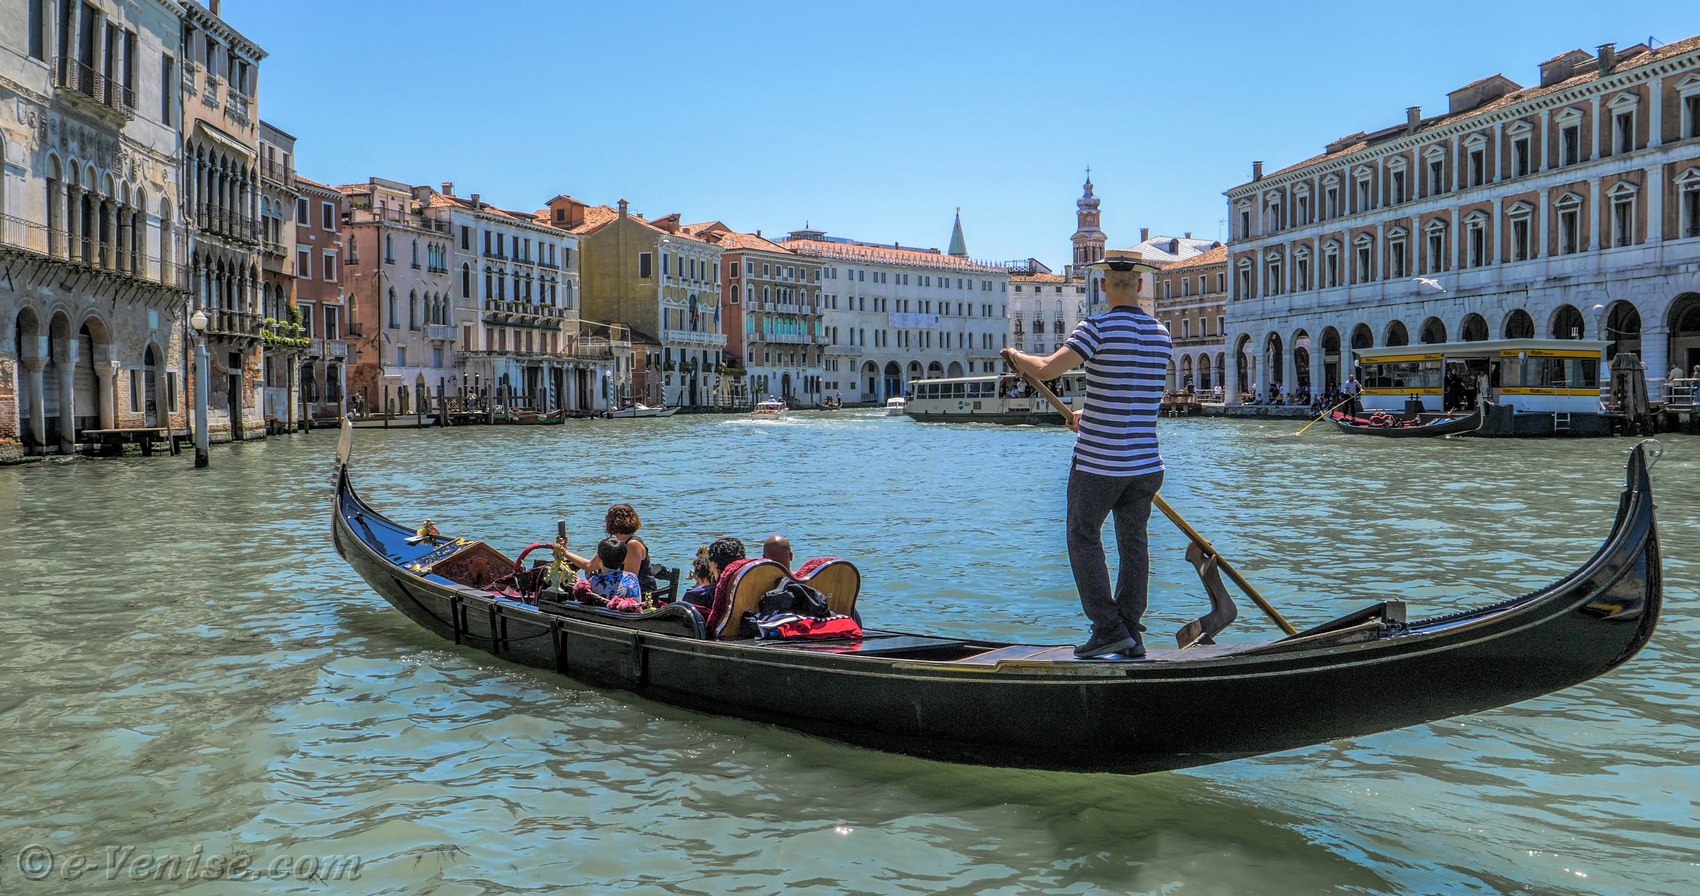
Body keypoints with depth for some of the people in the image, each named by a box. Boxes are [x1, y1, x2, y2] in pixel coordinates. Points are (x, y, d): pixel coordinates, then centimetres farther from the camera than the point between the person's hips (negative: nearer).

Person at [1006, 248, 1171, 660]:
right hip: (1146, 462, 6)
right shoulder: (1162, 335, 8)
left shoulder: (1099, 327, -12)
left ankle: (1109, 629, 3)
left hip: (1098, 461, -5)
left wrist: (1016, 357, 1)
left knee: (1084, 538, 7)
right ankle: (1130, 635, 17)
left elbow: (1047, 368, -21)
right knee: (1133, 542, 13)